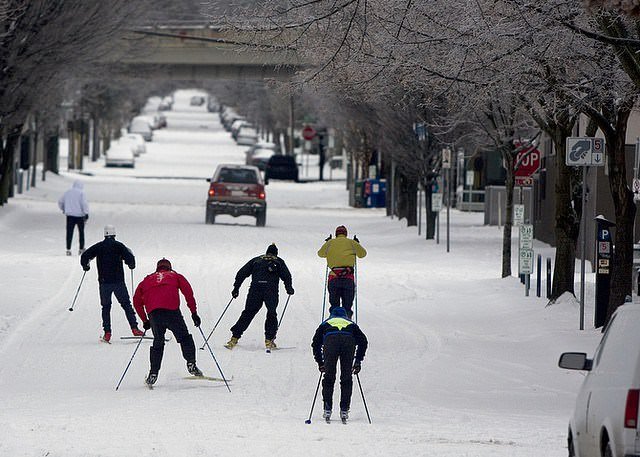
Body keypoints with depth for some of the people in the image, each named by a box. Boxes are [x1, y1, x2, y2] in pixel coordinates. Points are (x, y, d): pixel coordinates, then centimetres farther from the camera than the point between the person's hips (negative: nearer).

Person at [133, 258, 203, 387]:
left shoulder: (148, 279, 31)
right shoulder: (175, 276, 25)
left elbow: (137, 301, 26)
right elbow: (188, 292, 11)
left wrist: (145, 320, 31)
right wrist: (194, 312, 11)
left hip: (153, 313, 2)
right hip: (171, 311, -2)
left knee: (158, 342, 15)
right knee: (184, 337, 11)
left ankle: (153, 373, 6)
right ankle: (191, 363, -6)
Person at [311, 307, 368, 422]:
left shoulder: (326, 323, 38)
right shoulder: (351, 324, 39)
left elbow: (316, 343, 30)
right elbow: (363, 341, 26)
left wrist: (320, 363, 35)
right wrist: (358, 361, 29)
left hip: (331, 340, -1)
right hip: (349, 341, 1)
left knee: (329, 377, 9)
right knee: (346, 378, 11)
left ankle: (327, 410, 5)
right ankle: (344, 411, 6)